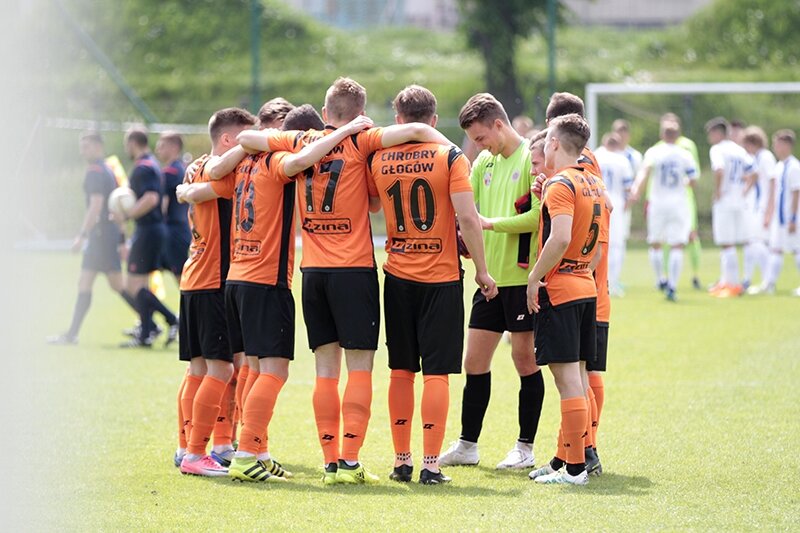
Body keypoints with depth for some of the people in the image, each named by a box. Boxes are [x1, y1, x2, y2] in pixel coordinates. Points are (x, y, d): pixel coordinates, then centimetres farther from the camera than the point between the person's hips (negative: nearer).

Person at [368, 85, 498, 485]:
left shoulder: (378, 160, 1)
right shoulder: (449, 156, -7)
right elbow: (468, 218, -13)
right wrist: (481, 270, -5)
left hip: (398, 276, 3)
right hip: (442, 276, -3)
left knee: (401, 371, 11)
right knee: (437, 373, -1)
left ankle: (402, 462, 13)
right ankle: (431, 465, -4)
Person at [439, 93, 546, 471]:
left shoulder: (532, 159, -11)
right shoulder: (484, 163, 13)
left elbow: (540, 216, -19)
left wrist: (491, 223, -17)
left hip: (523, 276, -7)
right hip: (490, 277, 7)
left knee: (524, 358, 2)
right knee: (475, 360, 8)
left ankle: (525, 447, 11)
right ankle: (467, 444, 17)